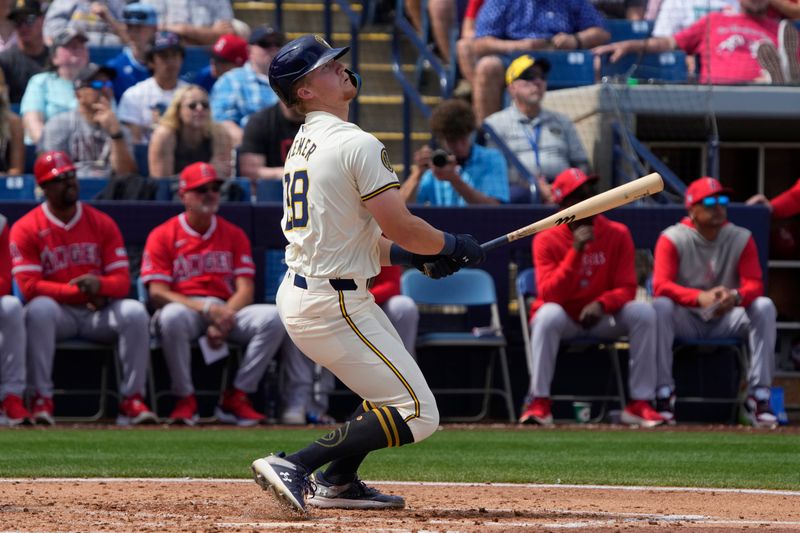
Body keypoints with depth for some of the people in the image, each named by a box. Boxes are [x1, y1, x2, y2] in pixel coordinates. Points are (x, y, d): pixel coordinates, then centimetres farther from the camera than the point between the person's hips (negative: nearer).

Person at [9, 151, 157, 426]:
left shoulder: (102, 223, 5)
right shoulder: (26, 229, -3)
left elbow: (122, 281, -2)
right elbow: (29, 286, -13)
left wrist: (98, 285, -27)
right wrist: (78, 292, -22)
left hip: (99, 312, 3)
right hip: (58, 312, -3)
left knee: (135, 312, -26)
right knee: (39, 309, -36)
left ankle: (132, 400, -22)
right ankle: (41, 399, -32)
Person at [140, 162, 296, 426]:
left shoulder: (234, 235, 14)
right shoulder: (163, 236, 3)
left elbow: (245, 290, 4)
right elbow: (157, 292, -8)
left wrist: (223, 320, -17)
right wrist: (206, 309, -20)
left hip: (227, 310, 3)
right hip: (185, 307, -3)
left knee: (272, 318, -24)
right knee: (172, 317, -39)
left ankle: (236, 399, -18)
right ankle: (185, 401, -25)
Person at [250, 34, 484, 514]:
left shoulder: (303, 145, 13)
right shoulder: (356, 144, -16)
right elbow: (400, 226, -18)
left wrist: (417, 257, 13)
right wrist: (454, 246, 1)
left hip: (300, 290, 10)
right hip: (333, 306, -10)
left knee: (392, 388, 27)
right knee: (417, 415, -9)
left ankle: (338, 483, 26)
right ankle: (295, 467, -17)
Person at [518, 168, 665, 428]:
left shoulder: (617, 234, -5)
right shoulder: (547, 240, -11)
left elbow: (626, 288, -9)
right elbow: (549, 294, -22)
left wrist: (601, 304, -31)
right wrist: (575, 252, -30)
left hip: (602, 318, 2)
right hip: (564, 320, -2)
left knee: (643, 312, -24)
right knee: (549, 314, -36)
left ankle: (640, 404, -24)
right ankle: (539, 404, -33)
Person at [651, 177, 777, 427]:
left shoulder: (741, 239, -1)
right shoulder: (673, 239, -8)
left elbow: (754, 284, -12)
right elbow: (661, 285, -22)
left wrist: (736, 296, -39)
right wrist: (701, 298, -42)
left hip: (726, 320, 2)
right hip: (687, 319, -2)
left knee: (764, 306, -25)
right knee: (660, 307, -33)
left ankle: (759, 396, -27)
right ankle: (664, 394, -29)